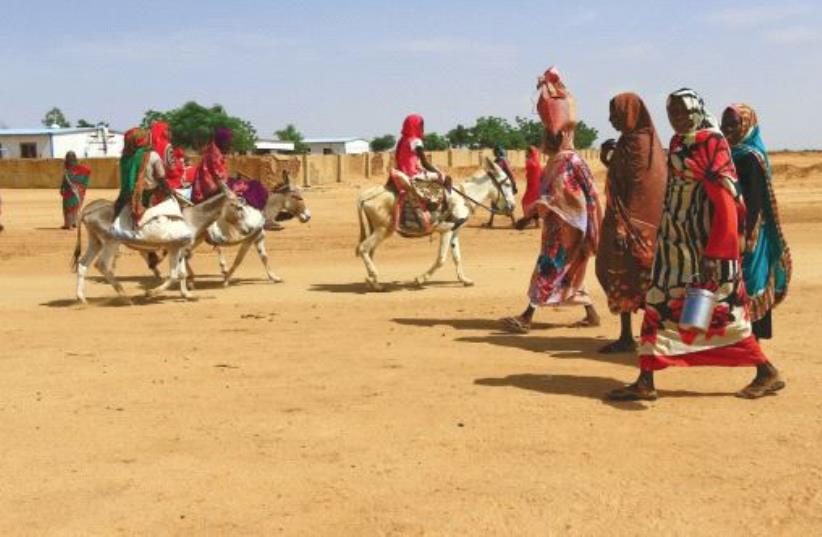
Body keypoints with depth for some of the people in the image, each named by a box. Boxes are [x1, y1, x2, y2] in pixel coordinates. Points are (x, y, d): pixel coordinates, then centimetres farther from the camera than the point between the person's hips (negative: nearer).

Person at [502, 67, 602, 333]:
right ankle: (591, 314, 20)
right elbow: (547, 194, 18)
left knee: (548, 269, -8)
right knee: (568, 272, 13)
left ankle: (526, 317, -8)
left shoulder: (570, 161, -15)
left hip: (565, 227, -10)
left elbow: (552, 198, -20)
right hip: (557, 225, 10)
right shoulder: (558, 160, 13)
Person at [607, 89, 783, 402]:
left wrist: (714, 256, -23)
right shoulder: (678, 143, 11)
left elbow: (726, 202, -18)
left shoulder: (712, 144, -13)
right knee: (659, 306, 7)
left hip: (705, 245, -8)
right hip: (676, 243, 8)